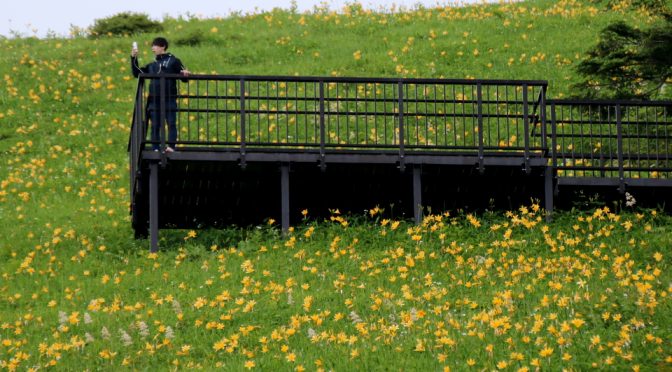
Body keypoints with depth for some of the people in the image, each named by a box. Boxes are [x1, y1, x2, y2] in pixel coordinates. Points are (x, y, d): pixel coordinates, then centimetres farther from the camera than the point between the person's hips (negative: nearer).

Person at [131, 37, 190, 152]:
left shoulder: (173, 61, 8)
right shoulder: (152, 65, 22)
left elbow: (184, 77, 4)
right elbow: (137, 73, 22)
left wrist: (185, 73, -20)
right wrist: (133, 58, 13)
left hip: (169, 99, -5)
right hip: (154, 99, 5)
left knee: (171, 123, -10)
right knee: (155, 125, 3)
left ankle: (171, 146, -14)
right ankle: (155, 149, 3)